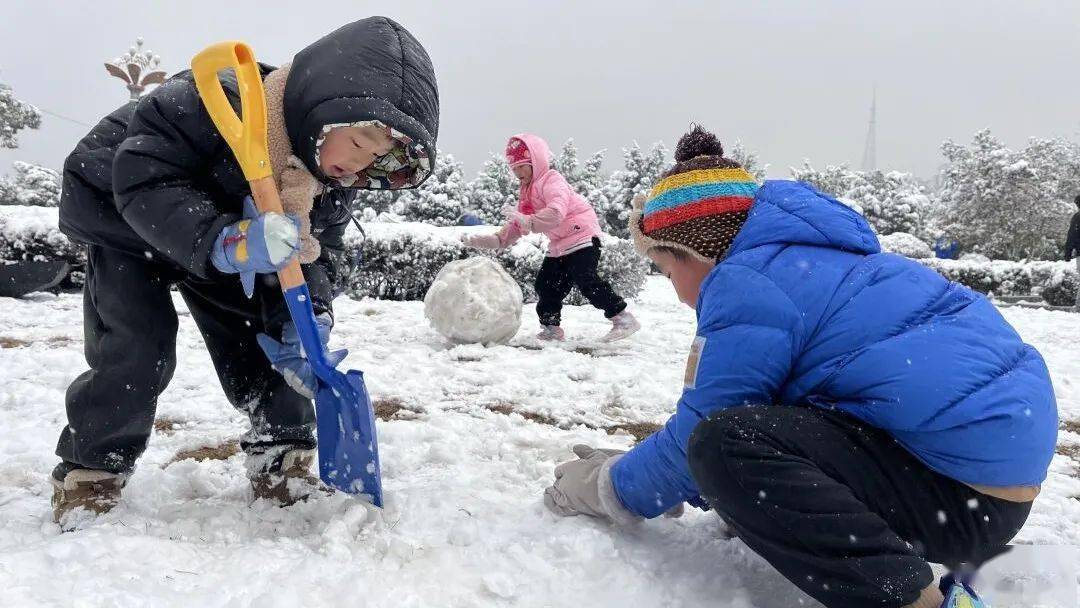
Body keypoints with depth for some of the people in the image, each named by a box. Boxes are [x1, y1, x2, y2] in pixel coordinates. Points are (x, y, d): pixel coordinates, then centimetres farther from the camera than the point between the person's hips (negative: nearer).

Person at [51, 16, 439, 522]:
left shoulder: (333, 180, -19)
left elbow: (323, 250, -14)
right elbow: (141, 181, -41)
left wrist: (310, 314, -33)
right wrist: (222, 241, -55)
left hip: (224, 250, 5)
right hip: (123, 219, -5)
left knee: (271, 331, -4)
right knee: (140, 347, -18)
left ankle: (284, 461, 7)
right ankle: (88, 473, 0)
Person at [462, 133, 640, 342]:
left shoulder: (552, 180, -14)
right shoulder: (528, 193, 16)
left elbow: (556, 213, -32)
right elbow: (515, 226, 16)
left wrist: (527, 221, -40)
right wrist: (491, 239, 6)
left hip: (582, 235, -10)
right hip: (560, 245, 10)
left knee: (586, 280, -21)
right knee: (546, 283, 7)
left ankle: (623, 318, -15)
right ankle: (551, 328, 18)